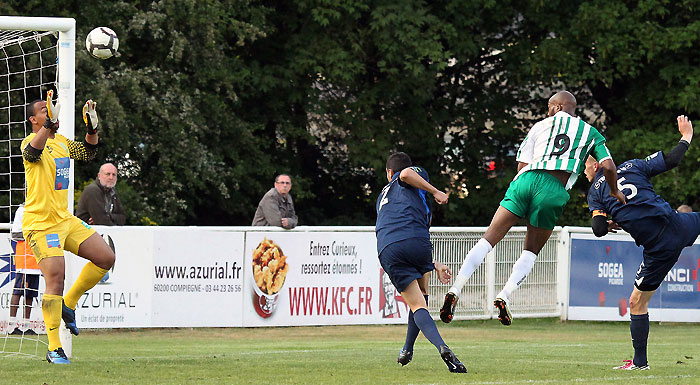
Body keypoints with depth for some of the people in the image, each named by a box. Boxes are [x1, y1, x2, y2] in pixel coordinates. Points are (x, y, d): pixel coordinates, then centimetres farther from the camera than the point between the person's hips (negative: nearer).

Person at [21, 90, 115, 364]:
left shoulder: (61, 142, 13)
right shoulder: (32, 142, -12)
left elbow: (87, 152, 26)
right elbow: (32, 152, -36)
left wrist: (91, 127, 8)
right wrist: (50, 123, -48)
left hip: (65, 219, 8)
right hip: (41, 225, -8)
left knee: (106, 258, 6)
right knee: (55, 280, -15)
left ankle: (68, 305, 20)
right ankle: (54, 350, -9)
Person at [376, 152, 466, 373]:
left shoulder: (383, 197, 39)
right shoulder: (416, 173, 22)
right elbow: (406, 174, -6)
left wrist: (435, 266, 39)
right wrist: (435, 191, 4)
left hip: (387, 251, 3)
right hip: (417, 240, -3)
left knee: (418, 306, -1)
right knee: (421, 294, 24)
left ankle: (441, 346, -26)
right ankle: (407, 350, 23)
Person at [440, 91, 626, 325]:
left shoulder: (540, 126, 23)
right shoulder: (591, 133, 21)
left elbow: (521, 166, 15)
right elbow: (608, 166, 10)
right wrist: (615, 192, 26)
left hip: (525, 180, 1)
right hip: (553, 190, -1)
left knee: (488, 240, 1)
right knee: (531, 252, 13)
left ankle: (455, 290, -11)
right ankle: (505, 296, -9)